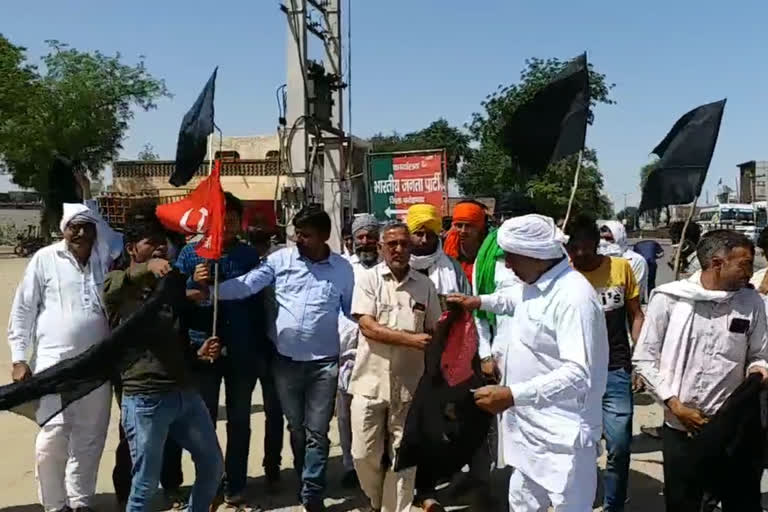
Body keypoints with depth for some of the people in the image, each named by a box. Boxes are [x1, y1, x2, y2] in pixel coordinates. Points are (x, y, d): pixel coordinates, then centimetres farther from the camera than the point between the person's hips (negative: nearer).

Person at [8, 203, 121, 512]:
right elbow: (22, 311, 1)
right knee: (53, 437, -5)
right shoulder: (45, 259, -1)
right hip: (54, 363, -3)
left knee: (90, 438, 10)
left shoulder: (106, 261, 6)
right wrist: (19, 359, -4)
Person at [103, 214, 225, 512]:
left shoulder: (173, 284, 18)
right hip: (145, 399, -6)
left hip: (185, 393, 6)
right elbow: (114, 285, -28)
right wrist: (147, 267, -48)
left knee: (212, 465, 14)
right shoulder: (120, 287, -1)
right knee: (146, 484, 2)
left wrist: (198, 352, 3)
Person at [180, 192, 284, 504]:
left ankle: (235, 484, 21)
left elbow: (258, 303, 3)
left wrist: (263, 346, -1)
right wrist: (193, 283, -20)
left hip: (243, 351, 1)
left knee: (239, 420, 10)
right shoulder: (191, 253, 1)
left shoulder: (250, 255, 4)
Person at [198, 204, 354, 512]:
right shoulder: (280, 259, -3)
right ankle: (306, 481, 36)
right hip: (286, 360, 2)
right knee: (296, 428, 17)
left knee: (317, 432, 2)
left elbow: (353, 313, 5)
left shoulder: (343, 269, -2)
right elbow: (246, 285, -9)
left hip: (324, 362, -1)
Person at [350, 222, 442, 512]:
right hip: (371, 381, -1)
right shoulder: (368, 280, -2)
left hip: (409, 384, 1)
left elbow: (435, 333, 10)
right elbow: (368, 327, -12)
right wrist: (412, 340, -20)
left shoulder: (425, 285, 5)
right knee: (364, 455, 6)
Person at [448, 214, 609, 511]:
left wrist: (513, 395, -37)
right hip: (530, 428, 10)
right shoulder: (534, 284, 8)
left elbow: (579, 374, -33)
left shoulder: (573, 297, -24)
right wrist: (480, 302, 25)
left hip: (563, 437, -10)